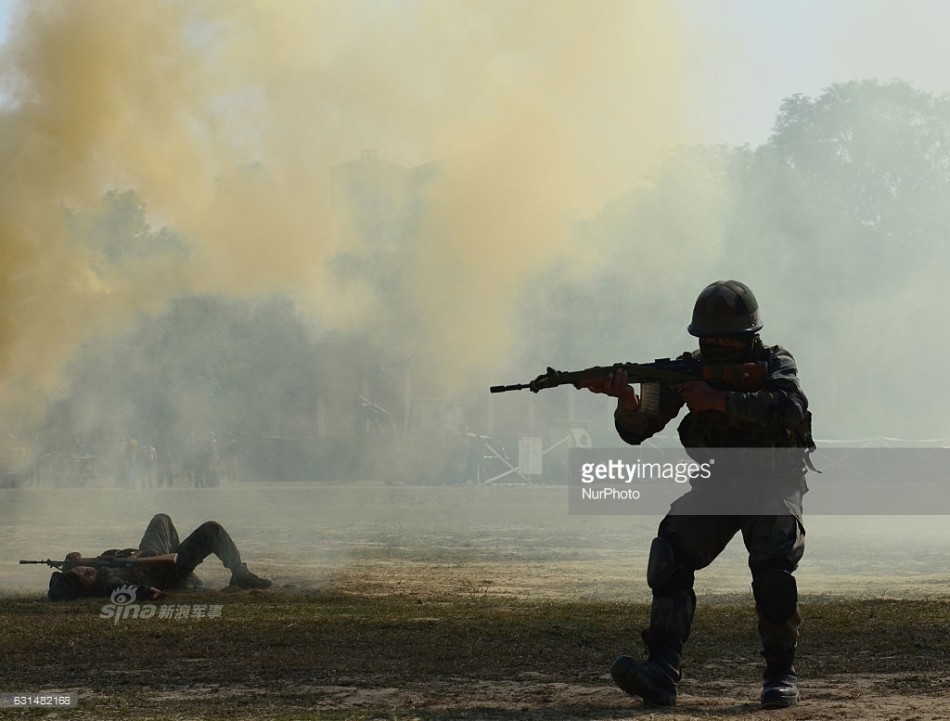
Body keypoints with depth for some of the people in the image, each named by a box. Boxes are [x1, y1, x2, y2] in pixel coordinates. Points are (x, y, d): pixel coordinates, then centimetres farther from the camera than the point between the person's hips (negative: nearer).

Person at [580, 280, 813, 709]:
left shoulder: (774, 363, -10)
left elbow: (790, 409, -33)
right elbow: (636, 431, -9)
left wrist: (719, 400, -38)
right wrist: (628, 400, -32)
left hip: (772, 485, -3)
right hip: (715, 487, 3)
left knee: (773, 564, -28)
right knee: (671, 553, -22)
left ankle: (780, 673, -10)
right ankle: (661, 673, -28)